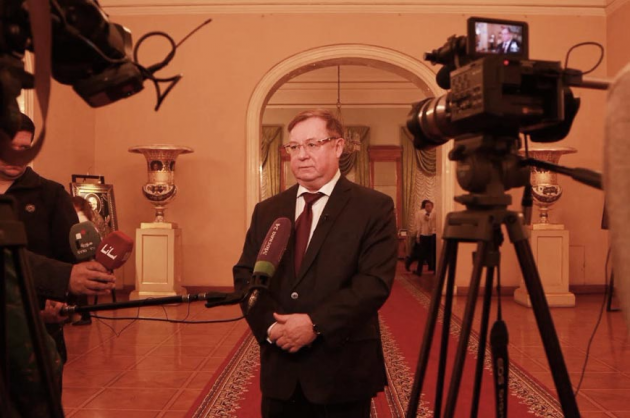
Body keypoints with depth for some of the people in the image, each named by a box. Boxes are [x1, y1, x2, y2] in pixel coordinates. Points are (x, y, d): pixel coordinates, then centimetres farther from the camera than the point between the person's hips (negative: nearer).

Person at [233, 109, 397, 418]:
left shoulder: (374, 207, -5)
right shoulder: (267, 210, 10)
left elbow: (375, 282, -13)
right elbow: (245, 274, 5)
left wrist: (316, 324, -20)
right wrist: (270, 324, -12)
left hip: (343, 367, -3)